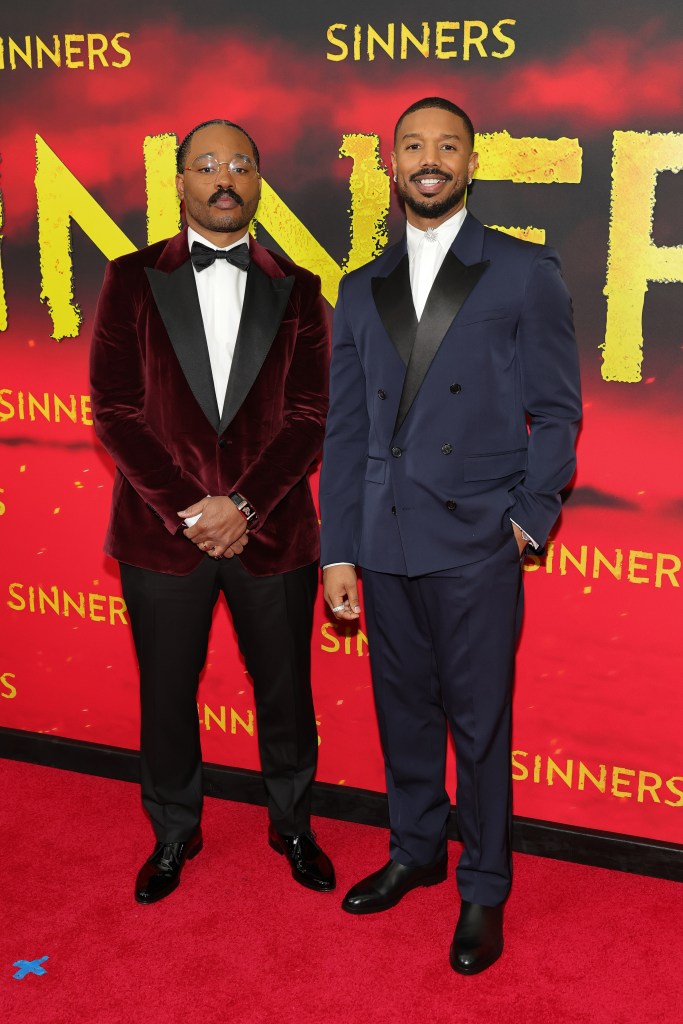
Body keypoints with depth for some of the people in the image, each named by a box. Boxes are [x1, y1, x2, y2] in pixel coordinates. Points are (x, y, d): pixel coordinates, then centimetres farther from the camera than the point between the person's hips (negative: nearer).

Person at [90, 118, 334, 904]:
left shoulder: (295, 289, 5)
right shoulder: (133, 280, 2)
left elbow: (309, 415, -2)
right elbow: (114, 408, -5)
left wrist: (242, 505, -14)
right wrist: (185, 510, -13)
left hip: (271, 532, 1)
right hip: (161, 530, 0)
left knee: (284, 690, 12)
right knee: (166, 693, 12)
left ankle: (292, 825, 35)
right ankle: (173, 834, 33)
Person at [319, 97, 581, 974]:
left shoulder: (526, 272, 1)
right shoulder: (362, 291, 12)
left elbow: (557, 408, 1)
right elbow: (346, 430, 10)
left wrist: (531, 519, -6)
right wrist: (337, 551, 6)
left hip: (477, 545, -4)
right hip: (386, 543, 4)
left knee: (479, 724, 5)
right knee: (404, 712, 16)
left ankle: (484, 890, 22)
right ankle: (414, 852, 36)